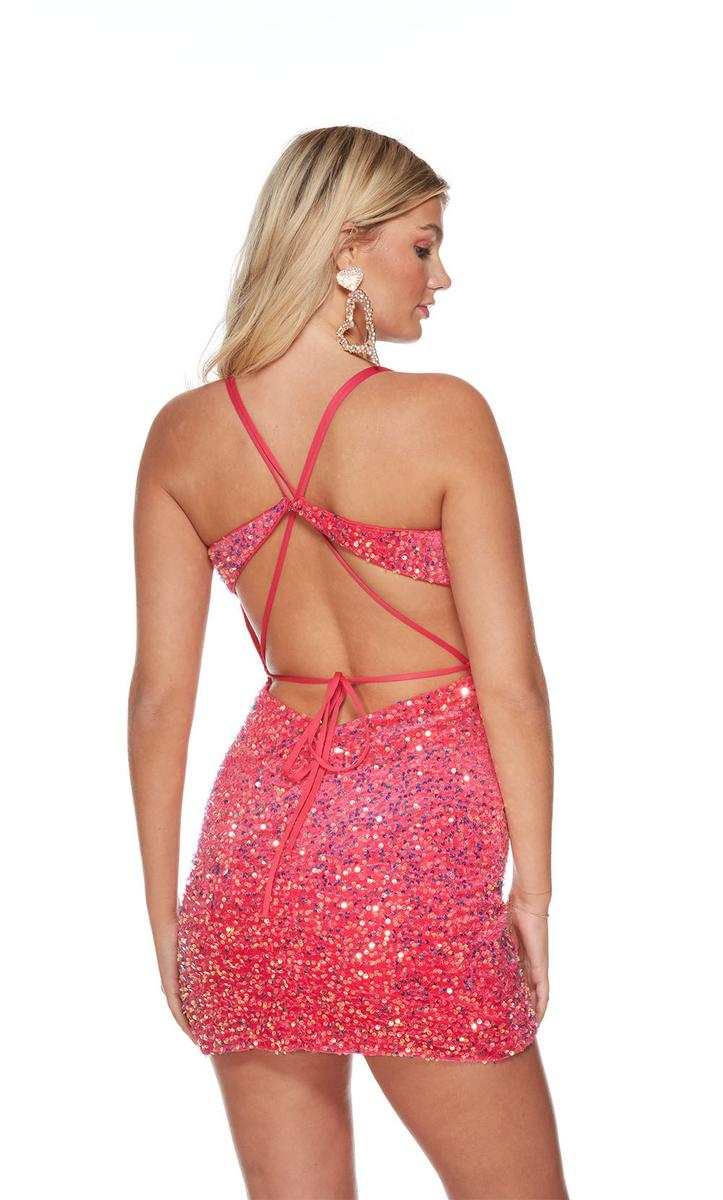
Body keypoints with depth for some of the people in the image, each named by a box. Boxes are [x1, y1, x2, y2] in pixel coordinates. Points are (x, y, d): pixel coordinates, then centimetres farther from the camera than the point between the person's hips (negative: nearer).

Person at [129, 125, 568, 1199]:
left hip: (255, 825, 5)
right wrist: (533, 883, 2)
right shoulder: (442, 416, -10)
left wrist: (166, 909, 12)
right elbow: (510, 682, -10)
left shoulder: (182, 434, 2)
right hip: (413, 835, -4)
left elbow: (160, 695, 4)